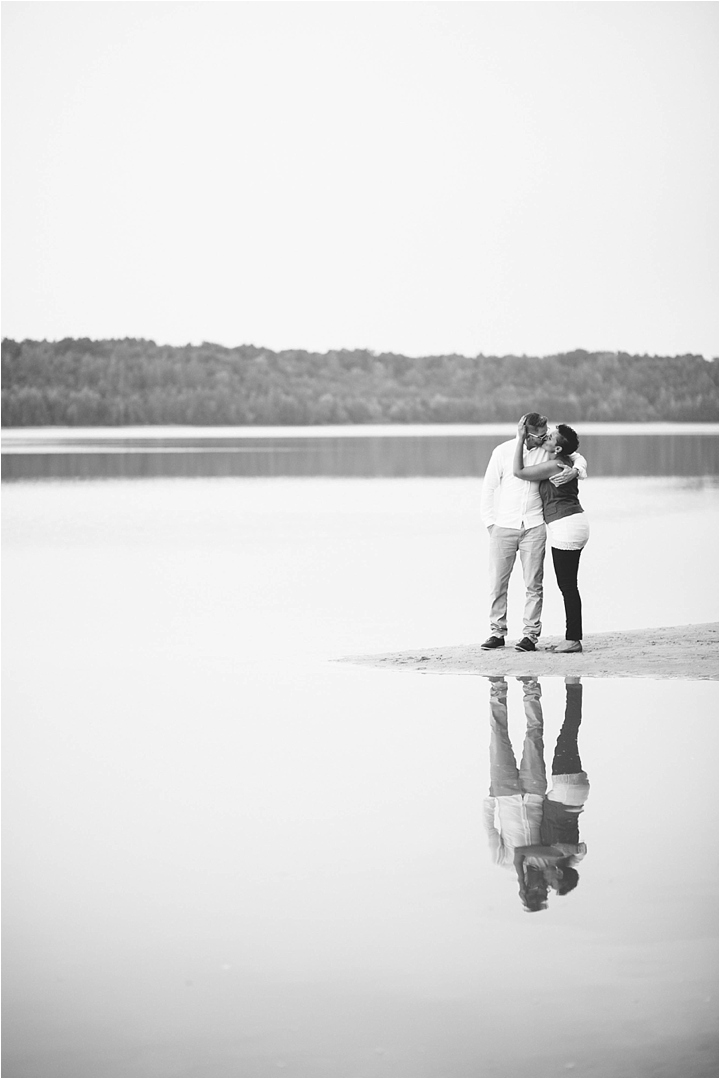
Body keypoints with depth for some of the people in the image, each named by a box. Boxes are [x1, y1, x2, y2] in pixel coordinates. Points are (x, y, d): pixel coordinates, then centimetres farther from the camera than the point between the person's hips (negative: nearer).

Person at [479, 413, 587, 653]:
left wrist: (575, 471, -11)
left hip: (534, 526, 1)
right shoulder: (503, 451, -3)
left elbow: (577, 458, 13)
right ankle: (497, 631, 12)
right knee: (497, 582, 1)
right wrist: (490, 523, 0)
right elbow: (489, 489, 4)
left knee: (533, 584, 0)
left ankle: (530, 634, 5)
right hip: (504, 525, -1)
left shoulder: (547, 450, 1)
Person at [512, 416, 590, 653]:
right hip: (574, 524, 10)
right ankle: (573, 637, 15)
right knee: (568, 585, 12)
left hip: (566, 527, -10)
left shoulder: (553, 466, -17)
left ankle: (574, 640, -3)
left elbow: (518, 472, -10)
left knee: (567, 585, -5)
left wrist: (521, 438, -7)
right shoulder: (569, 460, 10)